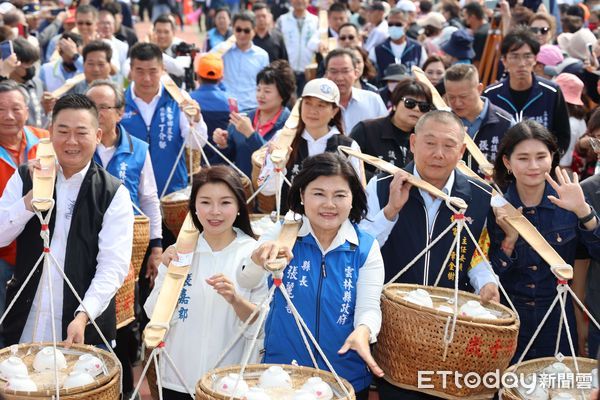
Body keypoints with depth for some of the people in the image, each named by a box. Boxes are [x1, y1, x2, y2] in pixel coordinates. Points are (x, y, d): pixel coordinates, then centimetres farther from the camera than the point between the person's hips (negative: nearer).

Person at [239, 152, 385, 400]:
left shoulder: (366, 248, -4)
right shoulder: (281, 235, -6)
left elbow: (369, 305, -9)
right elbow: (246, 281, -18)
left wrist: (363, 331, -32)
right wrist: (259, 258, -41)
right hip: (279, 374, 0)